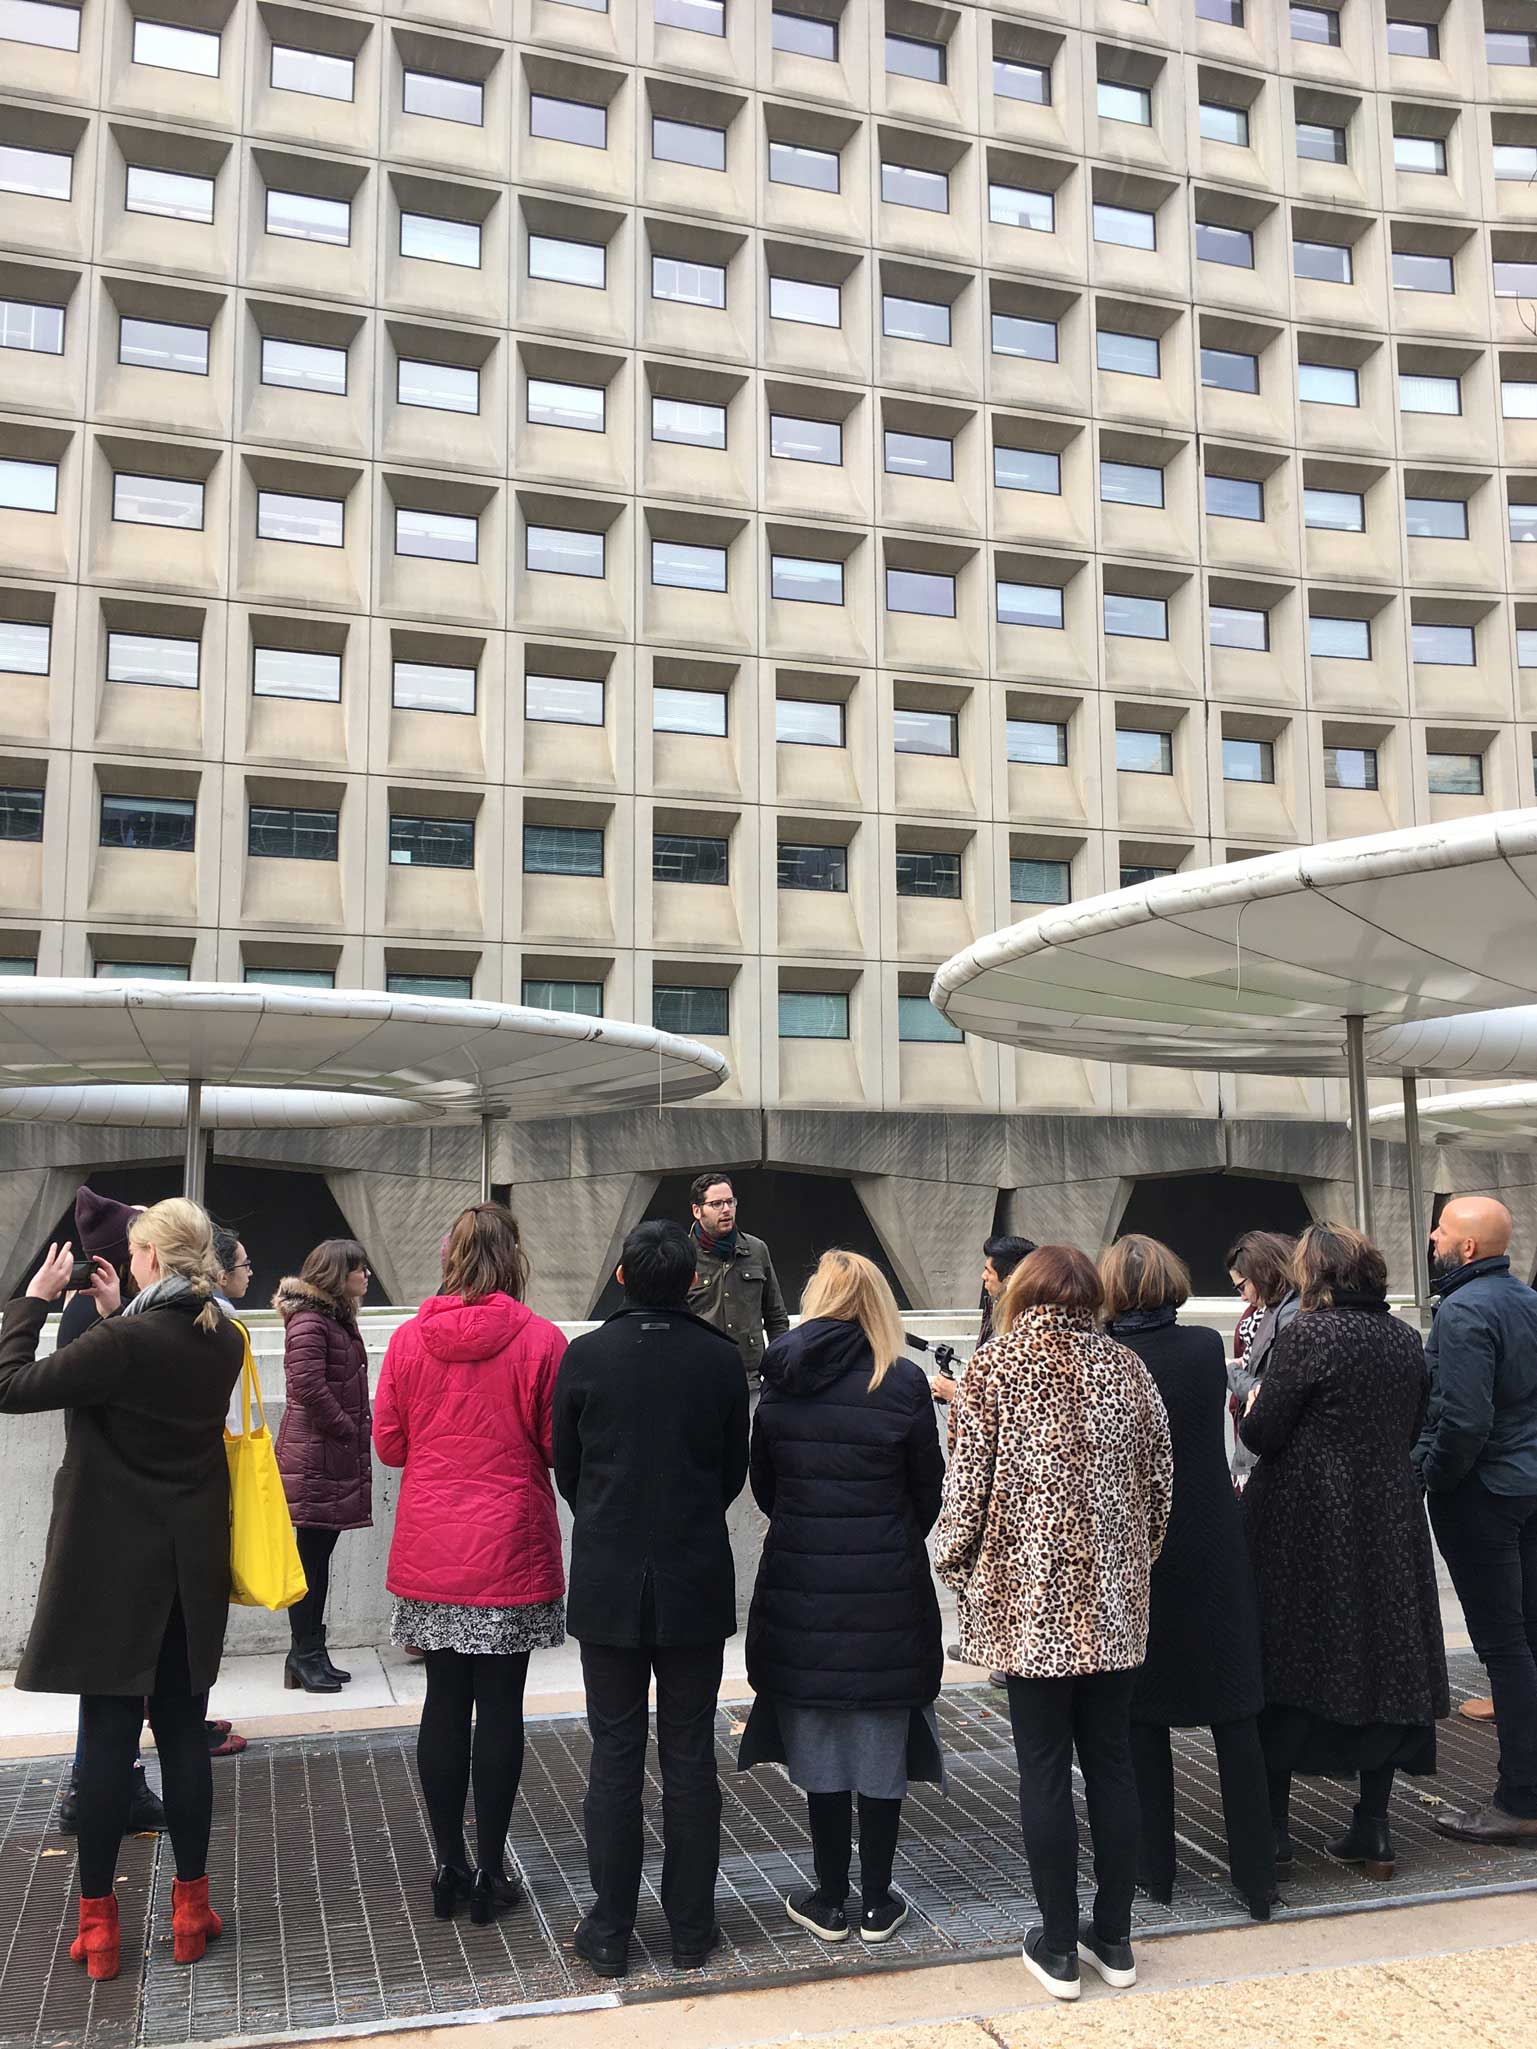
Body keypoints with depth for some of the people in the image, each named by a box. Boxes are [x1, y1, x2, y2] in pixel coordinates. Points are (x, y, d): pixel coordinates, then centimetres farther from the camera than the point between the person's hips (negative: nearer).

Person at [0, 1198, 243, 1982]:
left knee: (108, 1735, 5)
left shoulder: (126, 1342, -21)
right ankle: (191, 1907, 20)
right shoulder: (223, 1341, 0)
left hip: (114, 1564, -5)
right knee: (183, 1731, 12)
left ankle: (97, 1921, 14)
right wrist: (119, 1315, 12)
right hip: (192, 1565, 5)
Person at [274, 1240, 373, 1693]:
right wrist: (349, 1431, -14)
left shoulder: (338, 1318, 17)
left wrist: (357, 1433, 9)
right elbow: (308, 1386, -22)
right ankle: (306, 1656, 5)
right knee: (312, 1555, -3)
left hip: (337, 1455, 9)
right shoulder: (308, 1322, -14)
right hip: (315, 1456, -9)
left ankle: (309, 1653, 20)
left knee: (319, 1554, 13)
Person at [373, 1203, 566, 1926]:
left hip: (430, 1554, 3)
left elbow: (388, 1443, 5)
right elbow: (560, 1446, -6)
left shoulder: (409, 1339, -3)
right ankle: (490, 1873, 14)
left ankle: (448, 1865, 21)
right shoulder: (540, 1340, -11)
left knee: (445, 1701, 13)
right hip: (511, 1554, -3)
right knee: (501, 1705, 6)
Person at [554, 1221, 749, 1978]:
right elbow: (734, 1470, 4)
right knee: (690, 1759, 10)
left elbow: (565, 1467, 2)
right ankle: (691, 1929, 20)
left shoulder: (584, 1356, -8)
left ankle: (610, 1932, 18)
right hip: (695, 1583, 1)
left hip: (608, 1583, 0)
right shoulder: (722, 1359, -6)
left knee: (614, 1759, 9)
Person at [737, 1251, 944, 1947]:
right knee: (881, 1742, 11)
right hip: (885, 1585, -2)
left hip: (800, 1583, 2)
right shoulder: (902, 1383, -11)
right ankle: (877, 1902, 22)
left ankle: (829, 1900, 23)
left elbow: (763, 1484, 6)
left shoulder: (780, 1381, -3)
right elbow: (928, 1488, -1)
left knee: (818, 1742, 13)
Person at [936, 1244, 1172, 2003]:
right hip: (1114, 1598, 4)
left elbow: (968, 1482, -8)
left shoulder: (994, 1367, -6)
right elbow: (1157, 1483, 8)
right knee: (1111, 1761, 13)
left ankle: (1058, 1948, 14)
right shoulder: (1127, 1368, 4)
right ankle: (1114, 1939, 23)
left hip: (1030, 1597, -3)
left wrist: (956, 1568, 6)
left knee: (1044, 1769, 6)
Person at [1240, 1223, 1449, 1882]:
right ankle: (1373, 1831, 18)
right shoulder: (1407, 1339, 4)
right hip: (1389, 1524, 5)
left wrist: (1254, 1407, 8)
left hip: (1304, 1527, -5)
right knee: (1384, 1663, 12)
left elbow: (1262, 1435, -13)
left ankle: (1273, 1828, 10)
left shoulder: (1307, 1334, -15)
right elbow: (1410, 1432, 13)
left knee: (1287, 1667, 5)